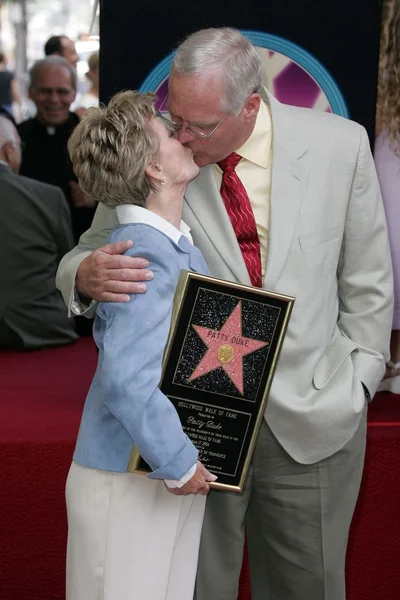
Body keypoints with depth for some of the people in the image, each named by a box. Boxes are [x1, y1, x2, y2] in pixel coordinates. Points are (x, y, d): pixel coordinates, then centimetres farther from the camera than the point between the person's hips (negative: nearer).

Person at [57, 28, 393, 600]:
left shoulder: (340, 145, -5)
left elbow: (367, 283, 4)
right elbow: (86, 258, 2)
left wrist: (354, 384, 1)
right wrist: (87, 275, -22)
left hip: (314, 419, 1)